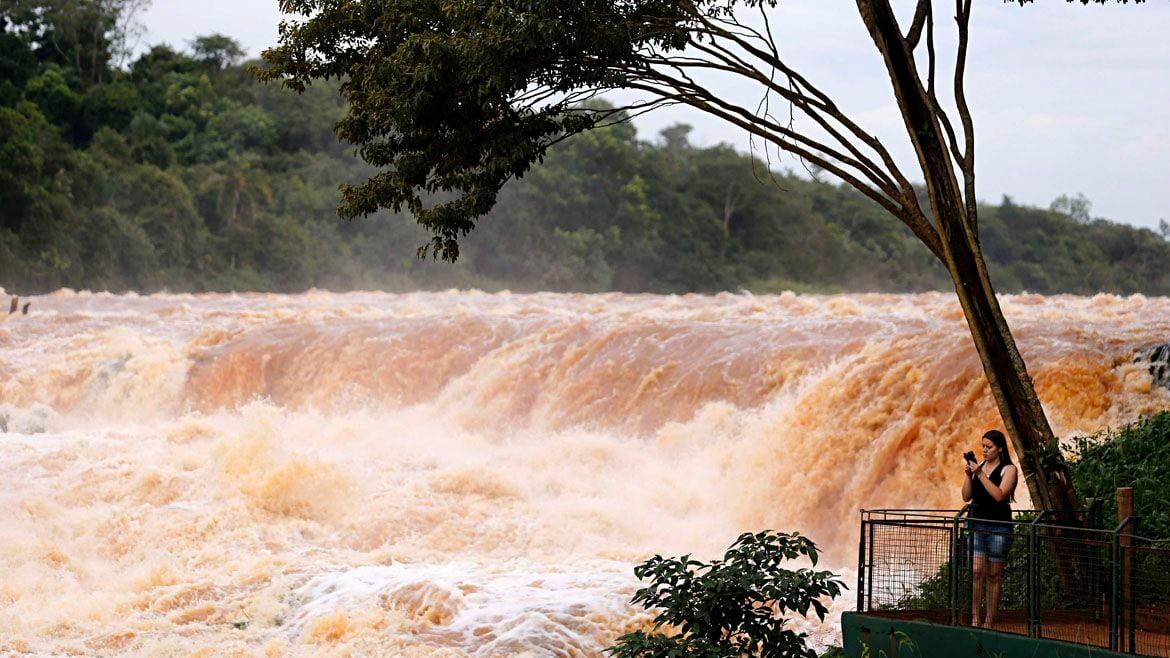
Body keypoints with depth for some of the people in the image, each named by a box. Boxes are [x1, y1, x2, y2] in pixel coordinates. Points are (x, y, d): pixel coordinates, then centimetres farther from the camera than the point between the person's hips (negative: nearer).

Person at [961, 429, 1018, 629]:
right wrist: (968, 474, -6)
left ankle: (989, 620, 6)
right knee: (976, 571, -7)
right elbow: (967, 497, 8)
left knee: (994, 575, 2)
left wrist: (980, 474, -19)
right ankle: (974, 618, -7)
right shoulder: (978, 466, 10)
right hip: (976, 523, 3)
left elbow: (999, 495, -17)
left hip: (998, 526, -3)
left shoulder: (1009, 469, -2)